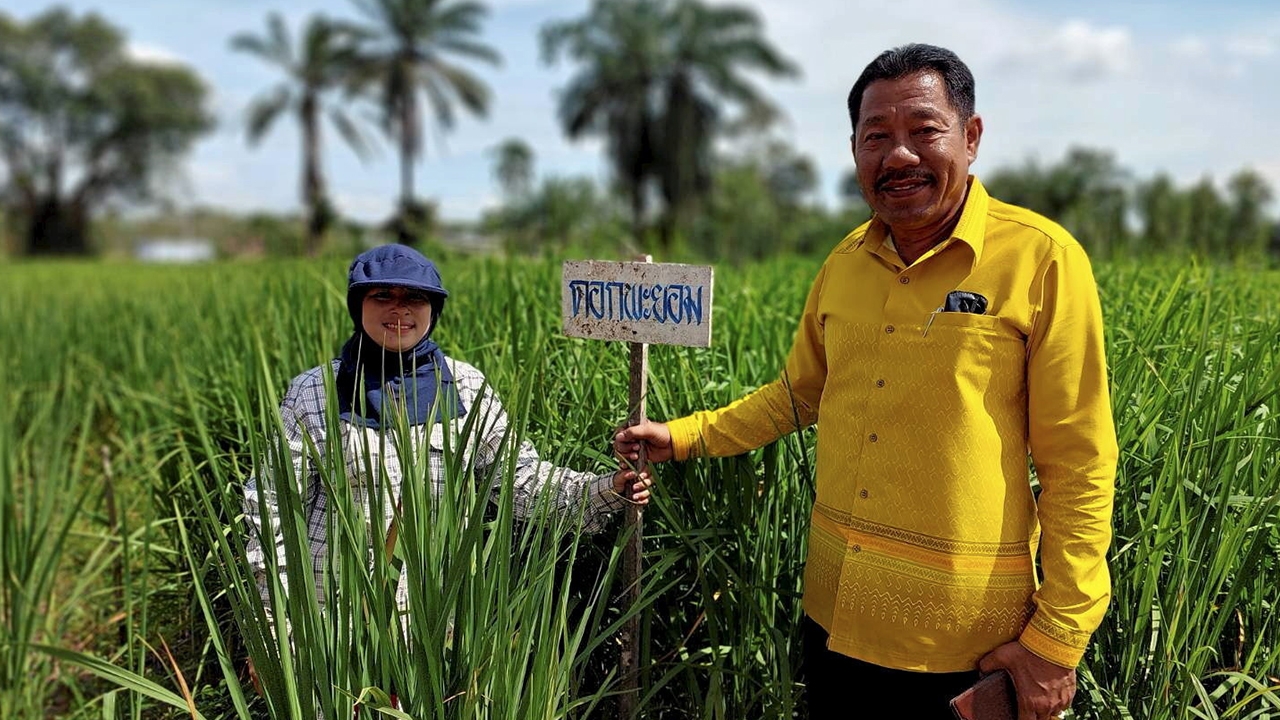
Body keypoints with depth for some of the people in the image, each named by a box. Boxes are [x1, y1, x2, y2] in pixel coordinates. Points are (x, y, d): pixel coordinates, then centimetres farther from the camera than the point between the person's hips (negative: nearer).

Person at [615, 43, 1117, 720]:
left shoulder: (1041, 259, -13)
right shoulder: (843, 264, 3)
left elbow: (1079, 464, -11)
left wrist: (1058, 637, -11)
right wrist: (682, 436, 9)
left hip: (966, 635, -5)